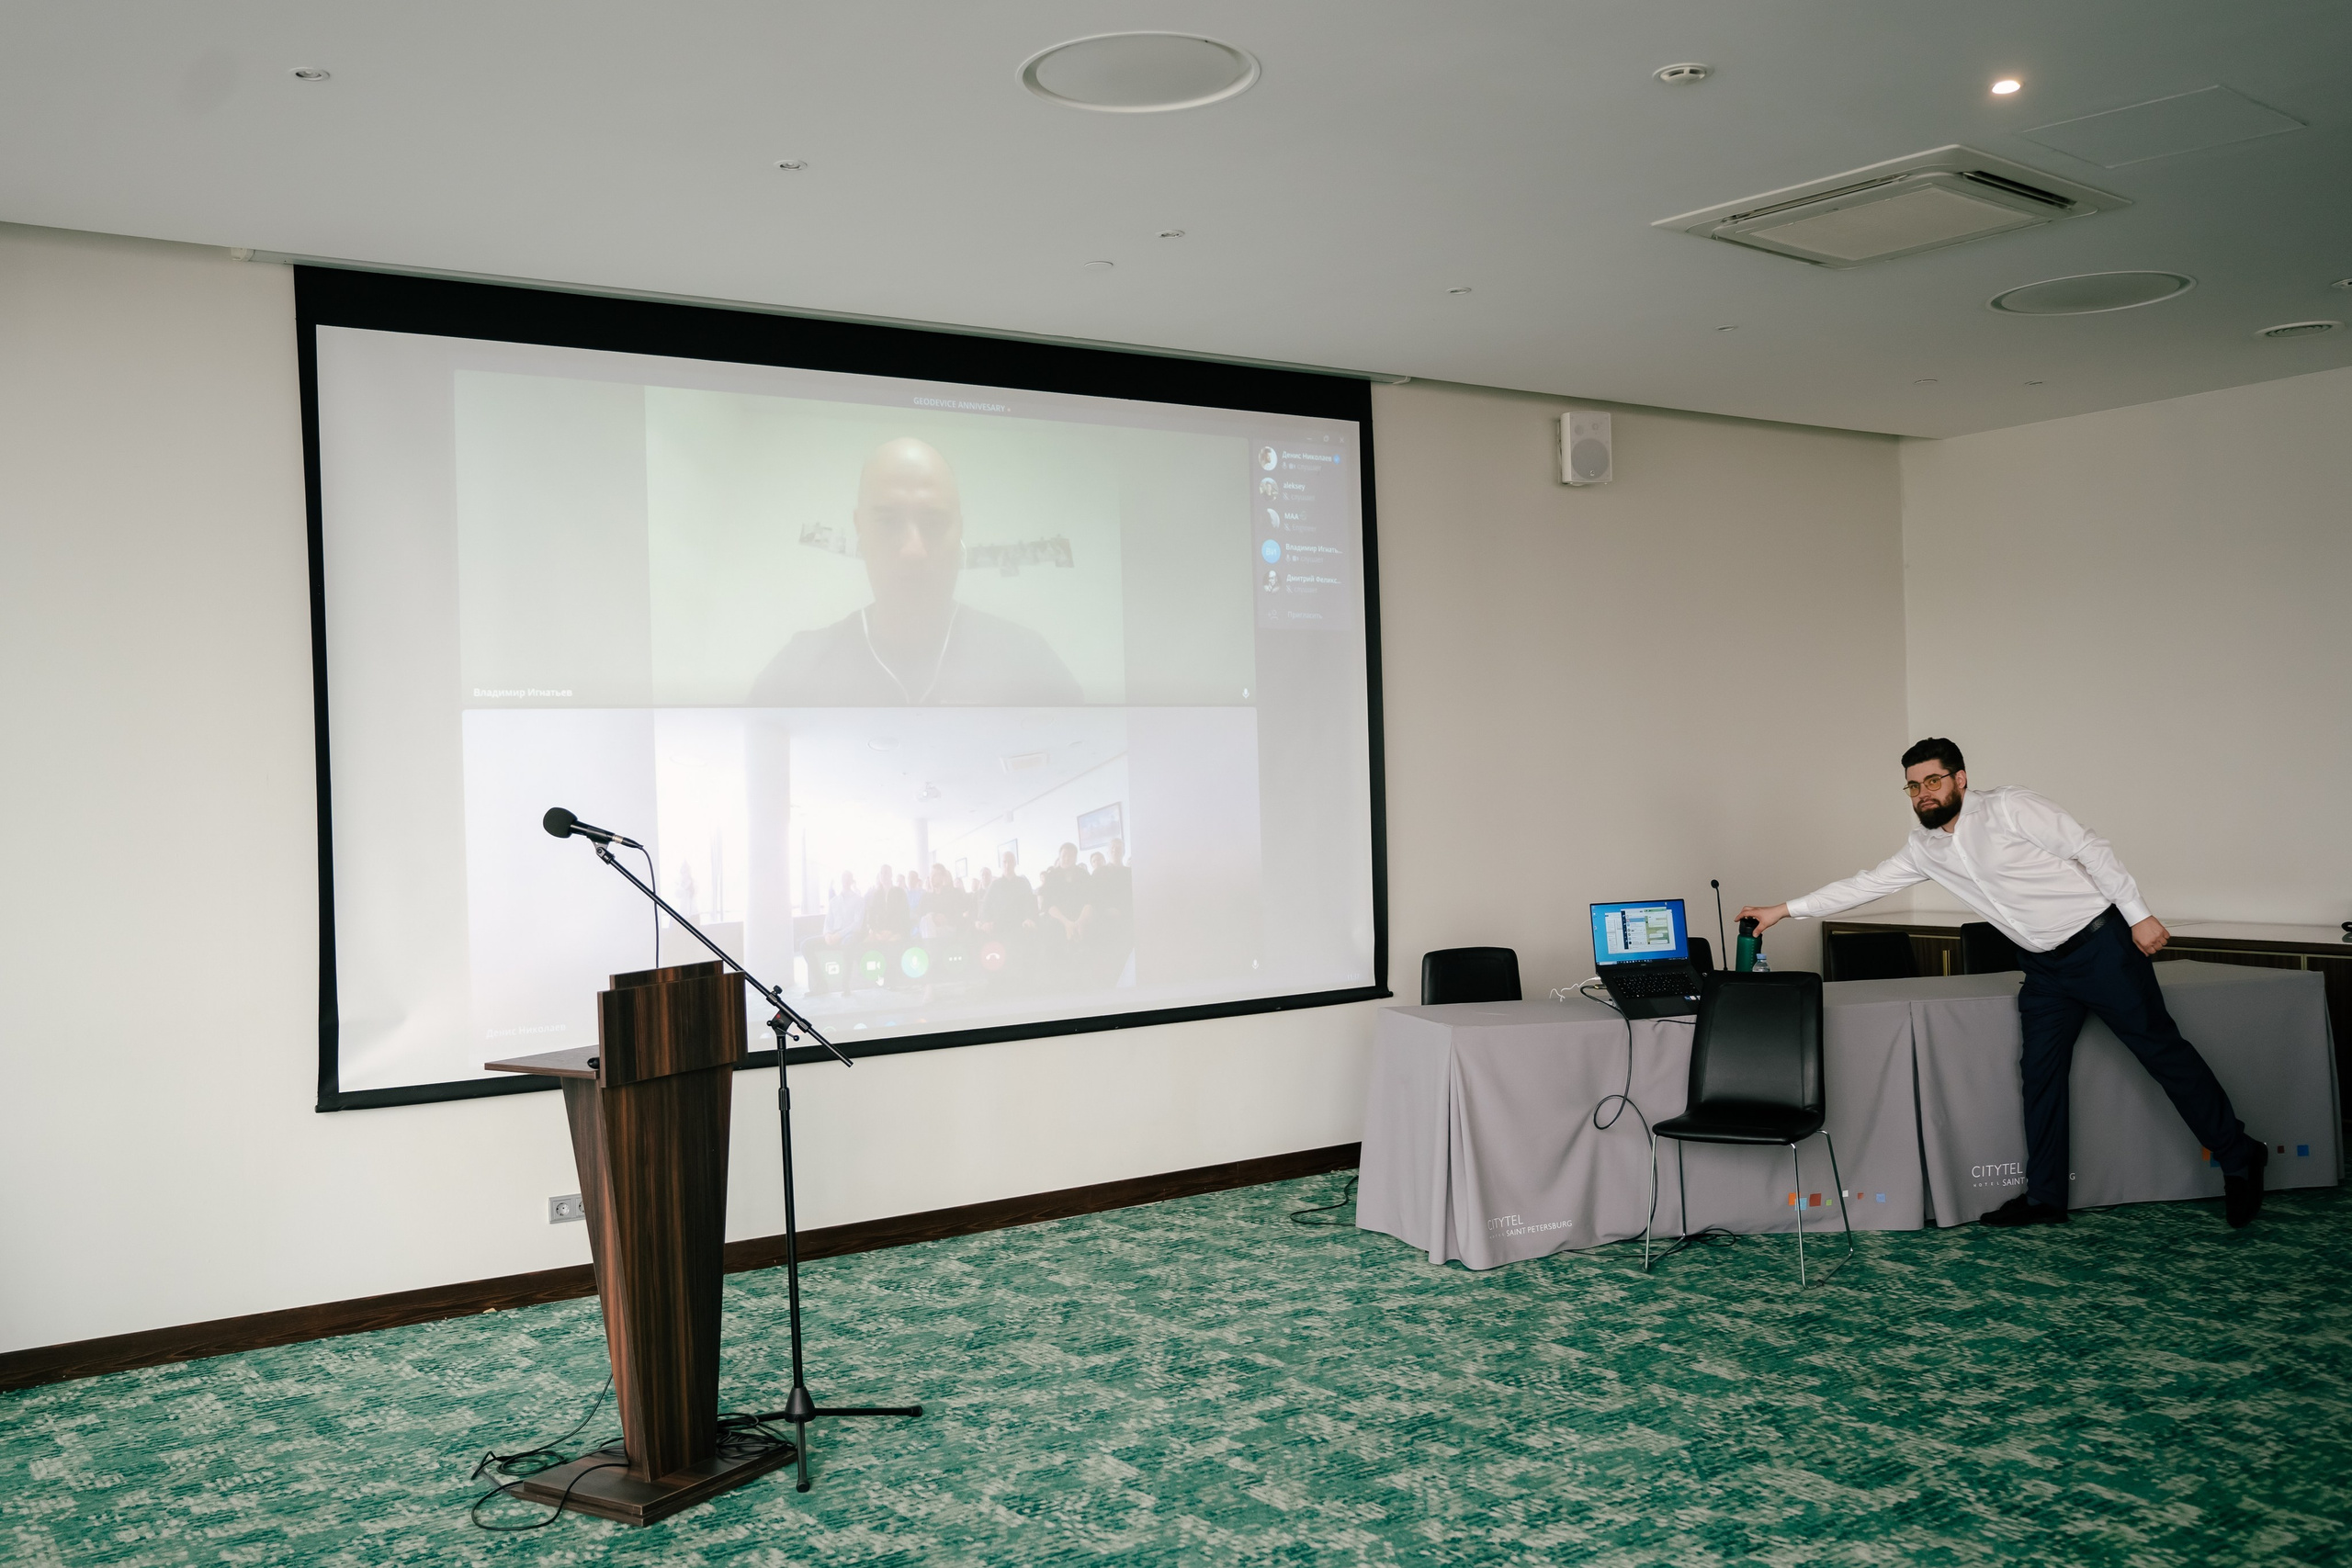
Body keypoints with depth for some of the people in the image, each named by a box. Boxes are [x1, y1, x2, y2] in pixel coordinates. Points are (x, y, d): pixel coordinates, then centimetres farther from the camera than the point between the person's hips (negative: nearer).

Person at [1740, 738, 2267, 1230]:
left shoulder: (2007, 807, -14)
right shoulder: (1925, 848, 5)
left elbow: (2090, 849, -14)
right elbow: (1864, 885, 9)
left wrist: (2139, 916, -17)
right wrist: (1783, 910, 6)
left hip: (2100, 942, -7)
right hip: (2046, 968, 7)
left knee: (2162, 1050, -1)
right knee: (2040, 1074, 5)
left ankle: (2238, 1158, 14)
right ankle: (2044, 1198, 13)